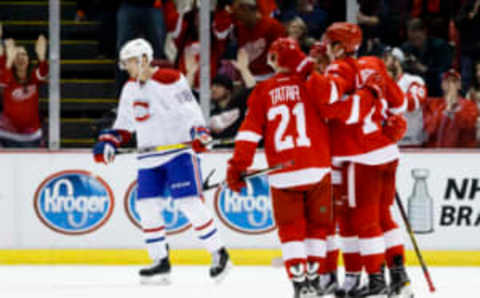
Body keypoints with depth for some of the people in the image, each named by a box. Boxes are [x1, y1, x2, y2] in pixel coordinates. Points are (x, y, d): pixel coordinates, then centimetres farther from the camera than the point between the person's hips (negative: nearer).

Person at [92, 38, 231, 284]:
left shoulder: (171, 80, -10)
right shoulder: (130, 89, 12)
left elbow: (191, 111, -14)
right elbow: (124, 125, 19)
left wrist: (199, 132, -30)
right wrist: (108, 142, 5)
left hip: (179, 151, -7)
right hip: (149, 158, 7)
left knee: (189, 203, -13)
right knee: (147, 206, 1)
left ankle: (219, 253, -2)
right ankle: (160, 261, 10)